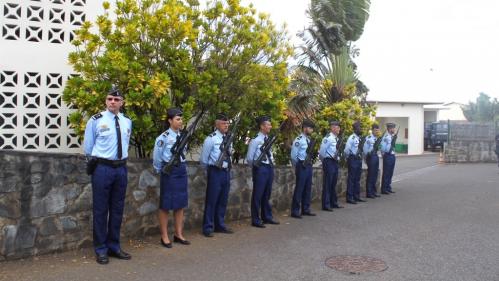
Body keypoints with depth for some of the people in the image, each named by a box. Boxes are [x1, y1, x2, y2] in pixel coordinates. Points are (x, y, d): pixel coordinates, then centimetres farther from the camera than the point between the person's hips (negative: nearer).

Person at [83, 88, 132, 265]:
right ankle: (101, 250, 14)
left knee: (117, 209, 11)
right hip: (102, 168, -4)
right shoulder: (96, 120, -5)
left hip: (121, 168, 5)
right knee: (101, 210, 2)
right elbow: (88, 147, 4)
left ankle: (114, 247, 24)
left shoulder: (127, 122, 9)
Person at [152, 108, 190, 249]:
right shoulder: (163, 137, -12)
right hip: (169, 172, -7)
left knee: (180, 204, 12)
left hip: (181, 171, 7)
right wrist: (161, 171, 1)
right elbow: (156, 156, -7)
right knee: (166, 205, 3)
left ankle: (178, 234, 23)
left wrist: (182, 167, 13)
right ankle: (164, 237, 13)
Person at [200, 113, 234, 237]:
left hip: (226, 172, 6)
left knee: (223, 200, 14)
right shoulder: (211, 139, -9)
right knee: (211, 200, 0)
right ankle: (208, 228, 9)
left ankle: (220, 225, 26)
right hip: (216, 172, -6)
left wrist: (228, 169, 13)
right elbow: (204, 159, -3)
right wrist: (211, 170, 7)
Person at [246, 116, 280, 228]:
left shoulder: (268, 139, 12)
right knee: (258, 194, 0)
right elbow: (249, 158, -11)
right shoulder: (255, 140, -12)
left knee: (267, 194, 16)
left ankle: (267, 217, 28)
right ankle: (256, 220, 8)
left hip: (269, 168, 8)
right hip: (260, 169, -8)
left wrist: (272, 163, 11)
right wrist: (256, 167, 0)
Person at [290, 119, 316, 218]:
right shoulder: (298, 140, -13)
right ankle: (295, 211, 4)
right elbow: (294, 155, -13)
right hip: (302, 166, -8)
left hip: (309, 165, 8)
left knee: (307, 188, 12)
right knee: (299, 188, -3)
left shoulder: (308, 140, 13)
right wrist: (297, 166, -4)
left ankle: (305, 209, 22)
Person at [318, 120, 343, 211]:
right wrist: (325, 161, -5)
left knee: (333, 183, 16)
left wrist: (338, 159, 12)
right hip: (329, 162, -8)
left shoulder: (337, 139, 11)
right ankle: (326, 205, 3)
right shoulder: (328, 138, -15)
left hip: (335, 162, 8)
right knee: (327, 184, -3)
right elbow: (322, 151, -16)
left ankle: (334, 203, 27)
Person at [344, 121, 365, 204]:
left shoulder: (360, 138, 11)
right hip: (353, 159, -8)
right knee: (351, 179, -3)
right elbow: (347, 149, -18)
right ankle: (349, 198, 2)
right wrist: (348, 158, -8)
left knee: (357, 179, 14)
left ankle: (356, 196, 23)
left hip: (359, 159, 8)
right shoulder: (352, 138, -14)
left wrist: (361, 156, 7)